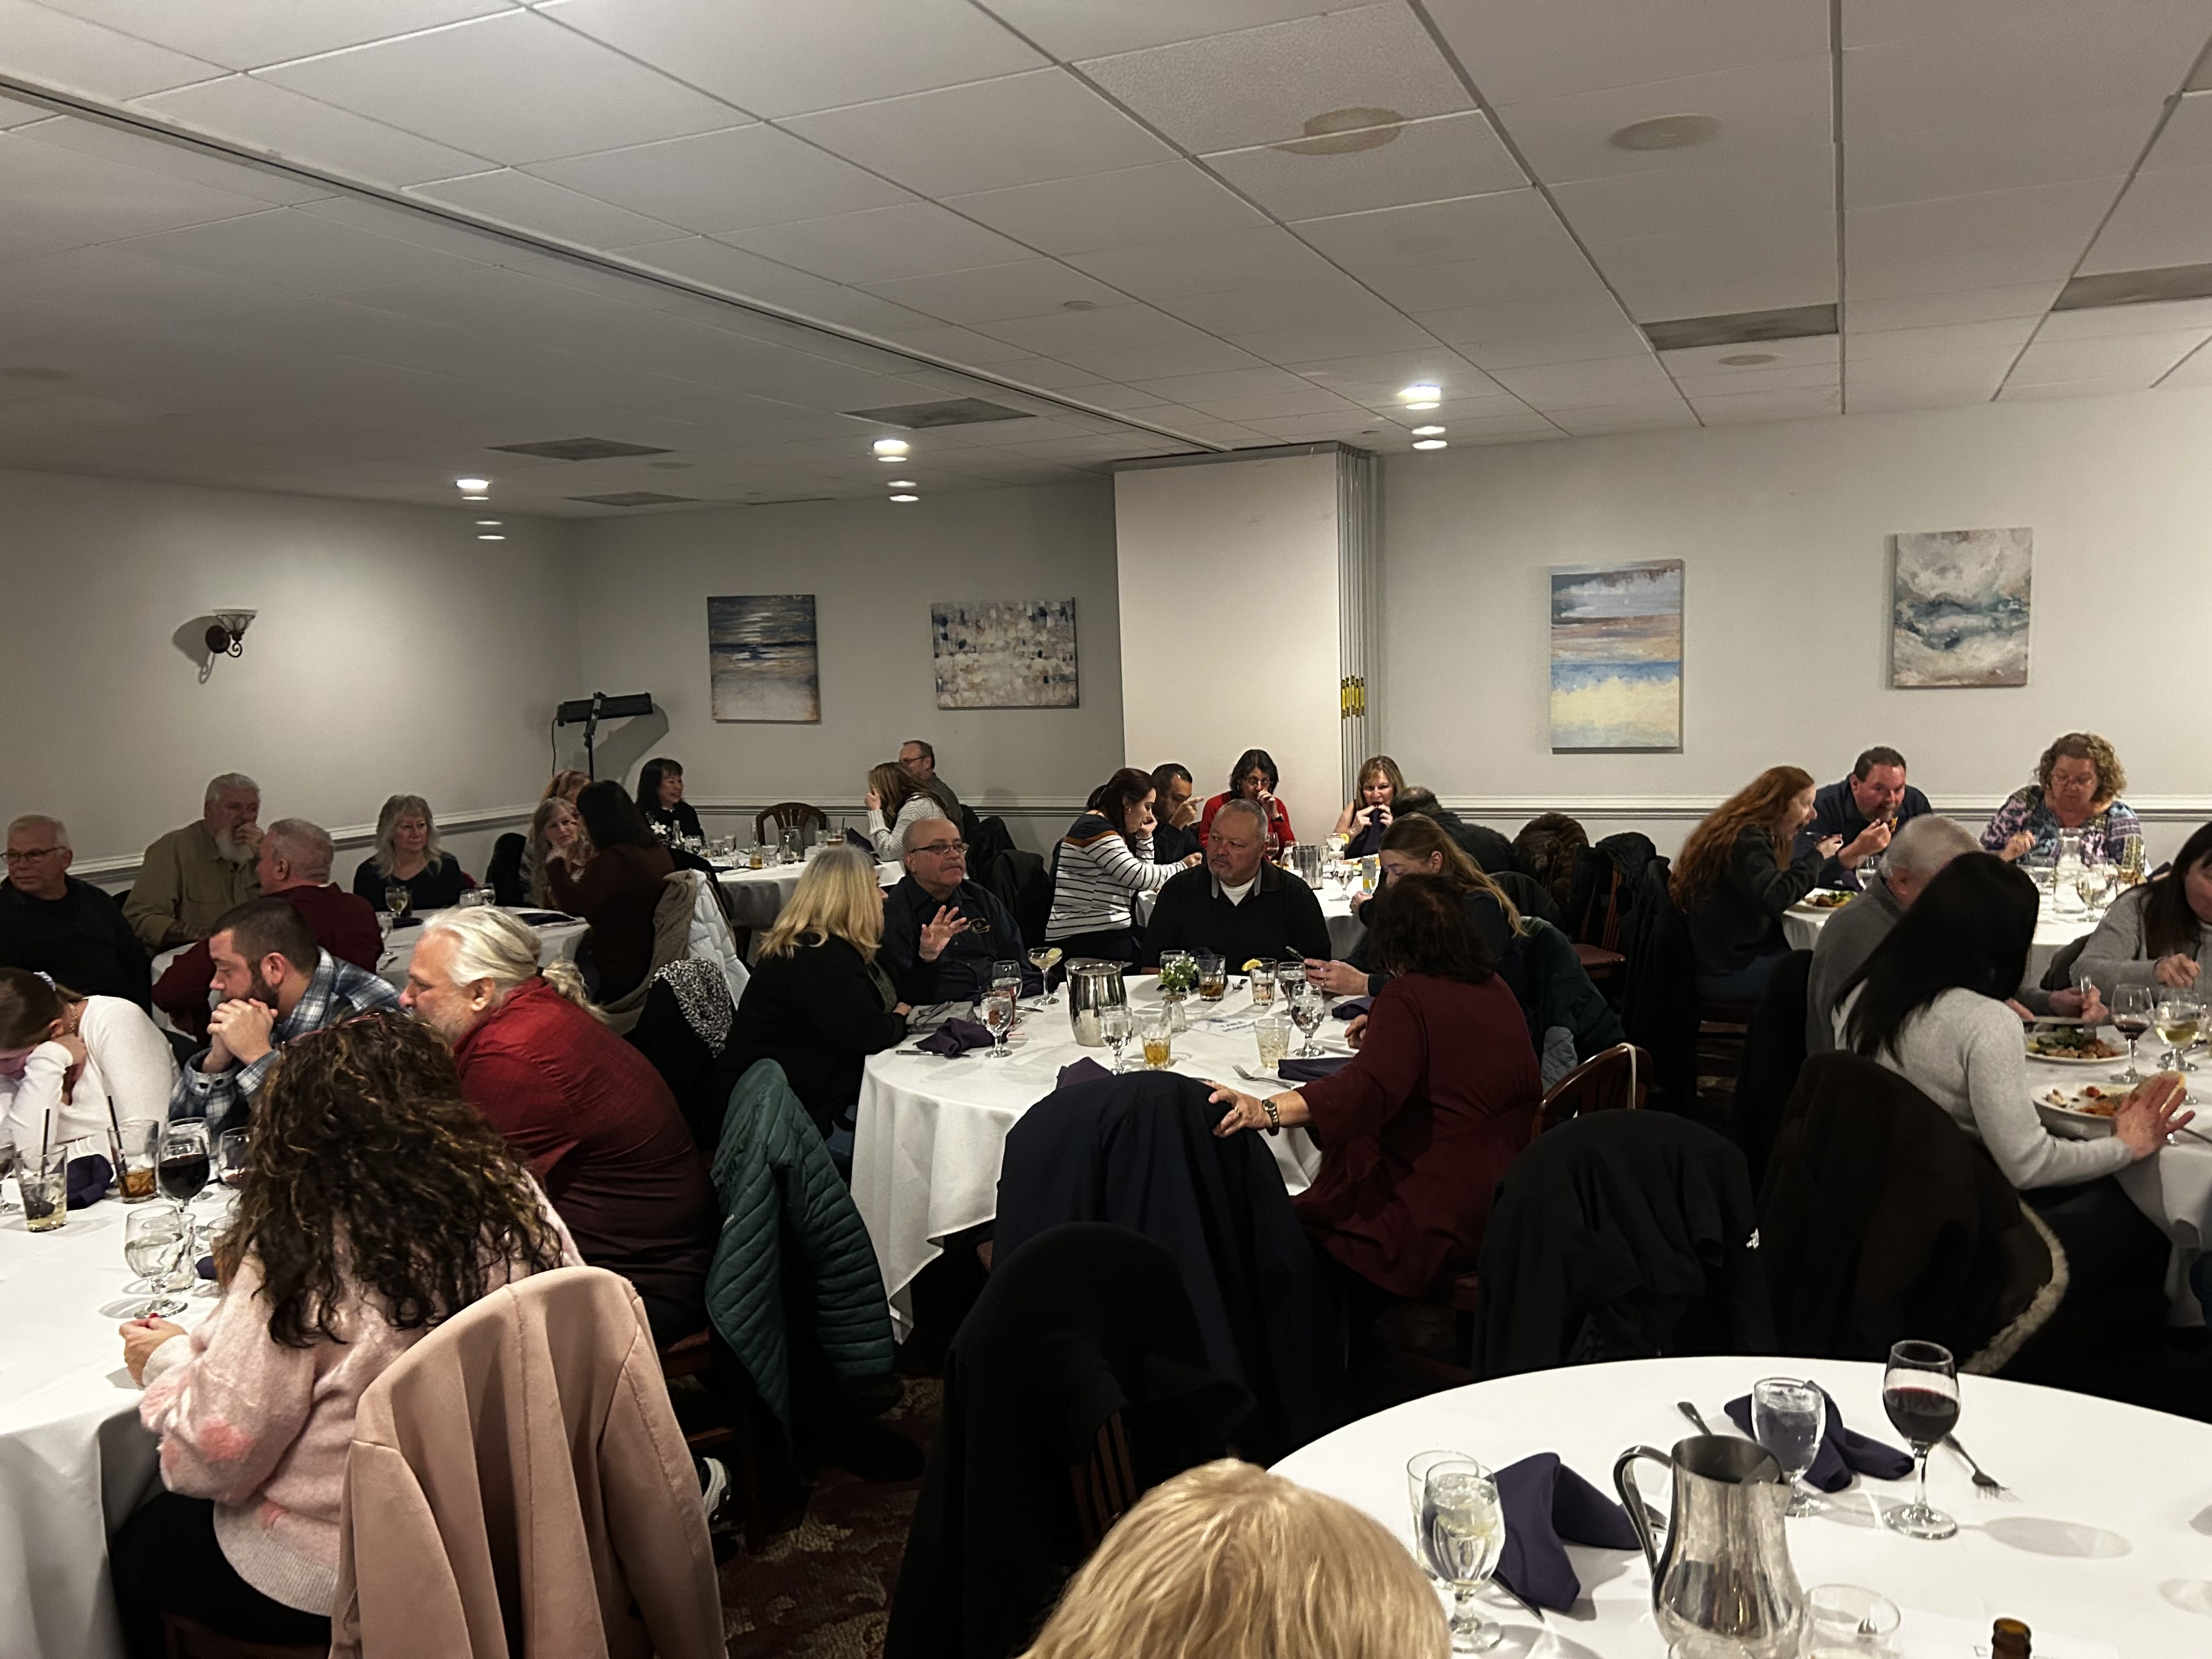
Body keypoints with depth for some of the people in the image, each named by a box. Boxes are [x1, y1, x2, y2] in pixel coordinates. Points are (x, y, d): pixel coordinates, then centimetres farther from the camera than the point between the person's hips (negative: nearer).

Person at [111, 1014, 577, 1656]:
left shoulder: (298, 1252, -24)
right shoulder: (514, 1200, -10)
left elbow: (214, 1459, -18)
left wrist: (170, 1360, 3)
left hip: (334, 1579, -6)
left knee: (133, 1546, 25)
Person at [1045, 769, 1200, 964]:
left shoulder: (1110, 828, 17)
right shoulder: (1095, 828, -13)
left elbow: (1140, 881, 18)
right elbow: (1138, 877, -17)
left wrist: (1145, 837, 10)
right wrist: (1182, 867, -3)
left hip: (1109, 930, 10)